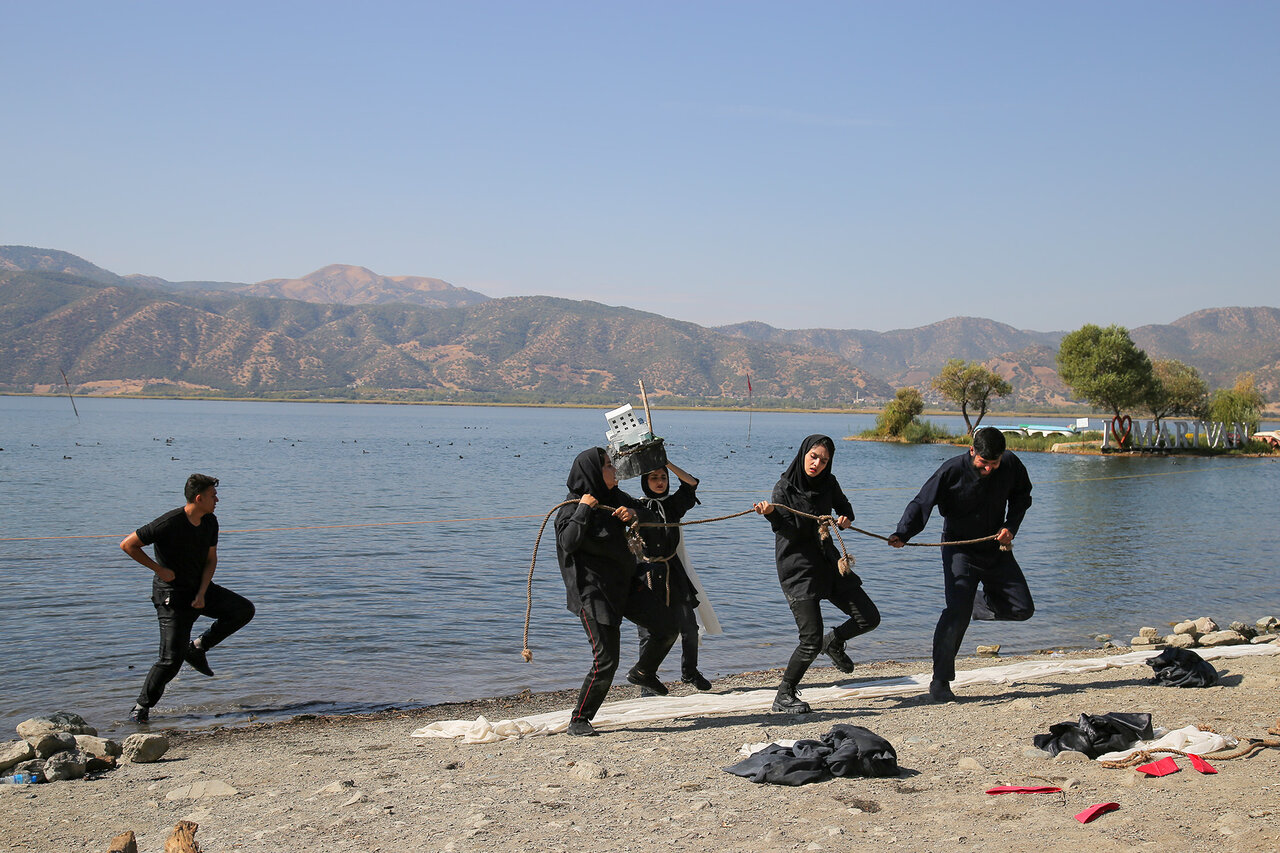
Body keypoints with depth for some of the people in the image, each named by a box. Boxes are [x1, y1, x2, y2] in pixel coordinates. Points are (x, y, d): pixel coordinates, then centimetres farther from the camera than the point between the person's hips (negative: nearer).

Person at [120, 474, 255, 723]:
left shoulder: (210, 522, 0)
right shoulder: (169, 524, -22)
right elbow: (127, 545, -17)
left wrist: (202, 594, -5)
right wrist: (159, 569, -15)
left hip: (200, 588, 7)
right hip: (172, 595, -7)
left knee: (244, 609, -8)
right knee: (172, 657, -10)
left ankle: (198, 647, 5)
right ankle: (142, 706, 8)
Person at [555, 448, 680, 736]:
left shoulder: (614, 497, 6)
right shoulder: (573, 506, -14)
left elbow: (650, 517, 12)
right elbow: (568, 543, -29)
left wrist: (633, 513, -10)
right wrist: (584, 509, -26)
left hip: (625, 583, 7)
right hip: (594, 591, -7)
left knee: (667, 630, 8)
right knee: (606, 659, -10)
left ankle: (643, 672, 35)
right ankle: (579, 720, 5)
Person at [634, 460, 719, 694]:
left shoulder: (673, 504, 9)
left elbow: (691, 482, -1)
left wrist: (667, 462, -1)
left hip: (674, 573, 3)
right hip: (647, 575, -3)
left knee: (689, 626, 2)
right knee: (649, 632, -1)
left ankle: (690, 672, 24)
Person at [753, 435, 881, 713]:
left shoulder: (828, 483, 5)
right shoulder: (785, 488, -10)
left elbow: (843, 506, 24)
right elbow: (792, 531, -21)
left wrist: (846, 519, 1)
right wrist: (771, 513, -40)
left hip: (828, 563, 6)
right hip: (797, 568, -6)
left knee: (869, 618, 2)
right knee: (811, 641, -13)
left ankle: (834, 642, 31)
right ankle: (784, 695, 4)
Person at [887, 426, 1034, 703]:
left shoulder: (1011, 465, -9)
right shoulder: (952, 471, -20)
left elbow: (1022, 495, 11)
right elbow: (921, 504, -17)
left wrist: (1011, 527, -4)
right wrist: (902, 534, -33)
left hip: (996, 548, 4)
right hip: (960, 551, -4)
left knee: (1022, 608, 3)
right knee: (957, 613, -17)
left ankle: (983, 604, 35)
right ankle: (940, 681, -8)